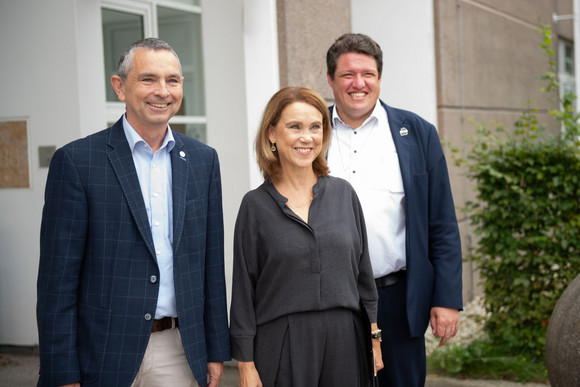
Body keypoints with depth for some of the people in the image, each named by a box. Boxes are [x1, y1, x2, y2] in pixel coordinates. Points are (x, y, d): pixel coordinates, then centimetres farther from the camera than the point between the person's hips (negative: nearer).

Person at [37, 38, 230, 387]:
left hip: (180, 354, 4)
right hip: (105, 356, -3)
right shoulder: (76, 161, -7)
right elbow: (58, 277, -8)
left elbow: (211, 263, 10)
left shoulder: (203, 159, 7)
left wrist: (217, 351, 8)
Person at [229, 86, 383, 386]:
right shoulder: (256, 204, -2)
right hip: (282, 348, -2)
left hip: (345, 339, 3)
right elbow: (243, 290, -1)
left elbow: (362, 271, 10)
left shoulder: (343, 193, 5)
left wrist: (374, 336, 8)